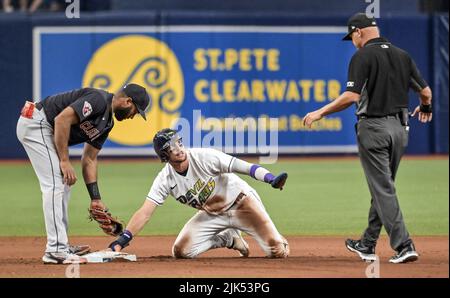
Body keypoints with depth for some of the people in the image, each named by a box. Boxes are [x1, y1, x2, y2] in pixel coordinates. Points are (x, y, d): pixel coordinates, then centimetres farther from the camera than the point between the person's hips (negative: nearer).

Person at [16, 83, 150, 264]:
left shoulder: (107, 123, 13)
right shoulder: (98, 100, -17)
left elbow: (89, 159, 17)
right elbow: (62, 119, -26)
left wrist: (95, 198, 12)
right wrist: (65, 161, -21)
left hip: (47, 130, 11)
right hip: (36, 123, -11)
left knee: (63, 184, 15)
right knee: (55, 184, -14)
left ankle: (61, 246, 21)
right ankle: (55, 250, -15)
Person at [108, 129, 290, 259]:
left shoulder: (205, 157, -25)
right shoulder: (165, 179, -15)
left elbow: (243, 167, -32)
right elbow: (145, 213, -18)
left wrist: (271, 179, -49)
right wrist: (122, 240, -31)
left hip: (241, 202, -4)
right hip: (211, 215, 4)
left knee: (278, 252, -17)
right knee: (180, 251, -9)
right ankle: (229, 239, 11)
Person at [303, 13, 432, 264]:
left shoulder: (363, 56, -9)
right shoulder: (402, 55, 10)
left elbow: (352, 96, -19)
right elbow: (425, 91, 10)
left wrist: (321, 112, -11)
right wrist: (425, 108, 33)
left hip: (373, 128, -7)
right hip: (400, 127, 7)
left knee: (383, 189, -5)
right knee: (382, 187, 16)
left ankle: (404, 245, -13)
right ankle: (368, 245, 25)